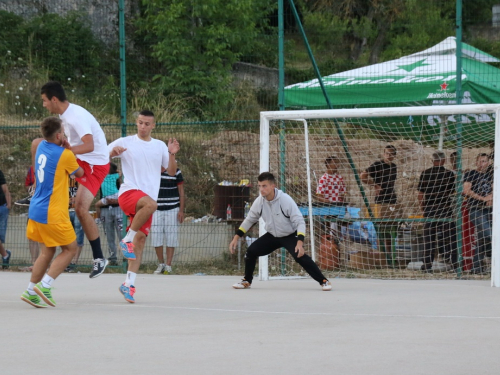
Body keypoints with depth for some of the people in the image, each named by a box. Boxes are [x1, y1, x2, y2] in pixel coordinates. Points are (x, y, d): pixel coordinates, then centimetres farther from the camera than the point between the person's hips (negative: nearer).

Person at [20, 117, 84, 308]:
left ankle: (31, 291, 11)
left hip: (36, 211, 8)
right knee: (70, 248, 4)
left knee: (47, 252, 15)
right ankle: (44, 286, -7)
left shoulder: (41, 146, 5)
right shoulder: (65, 155, -15)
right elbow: (79, 173, 4)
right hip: (53, 213, -8)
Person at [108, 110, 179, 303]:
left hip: (147, 200, 5)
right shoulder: (125, 142, 3)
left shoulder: (160, 146, 13)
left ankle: (129, 284, 2)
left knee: (140, 239, -2)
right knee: (150, 203, -37)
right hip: (128, 192, -5)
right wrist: (113, 152, -19)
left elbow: (171, 172, 17)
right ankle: (127, 240, -21)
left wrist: (172, 154, -2)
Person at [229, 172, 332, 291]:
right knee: (251, 251, -9)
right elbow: (249, 220, 3)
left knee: (300, 256, -27)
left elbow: (299, 222, -25)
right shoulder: (259, 202, -14)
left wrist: (300, 242, -37)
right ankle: (247, 281, 14)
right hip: (272, 236, 5)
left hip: (290, 235, -5)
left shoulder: (285, 200, -27)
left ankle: (323, 281, -17)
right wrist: (236, 237, -3)